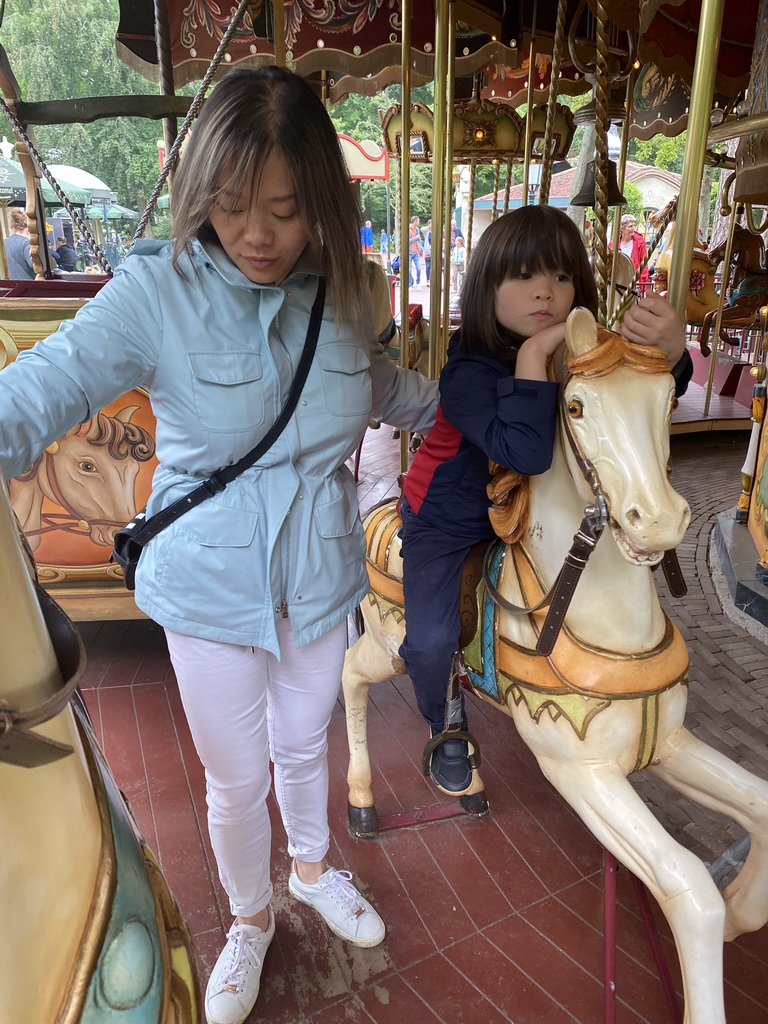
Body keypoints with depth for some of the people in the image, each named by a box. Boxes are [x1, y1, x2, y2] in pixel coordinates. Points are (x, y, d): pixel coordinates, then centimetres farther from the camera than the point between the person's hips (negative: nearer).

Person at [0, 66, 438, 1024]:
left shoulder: (345, 293, -6)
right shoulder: (155, 293, -17)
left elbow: (383, 389, 14)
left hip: (320, 574, 3)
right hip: (211, 585, -2)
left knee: (303, 743, 25)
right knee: (236, 780, 17)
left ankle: (313, 868, 58)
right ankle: (250, 919, 50)